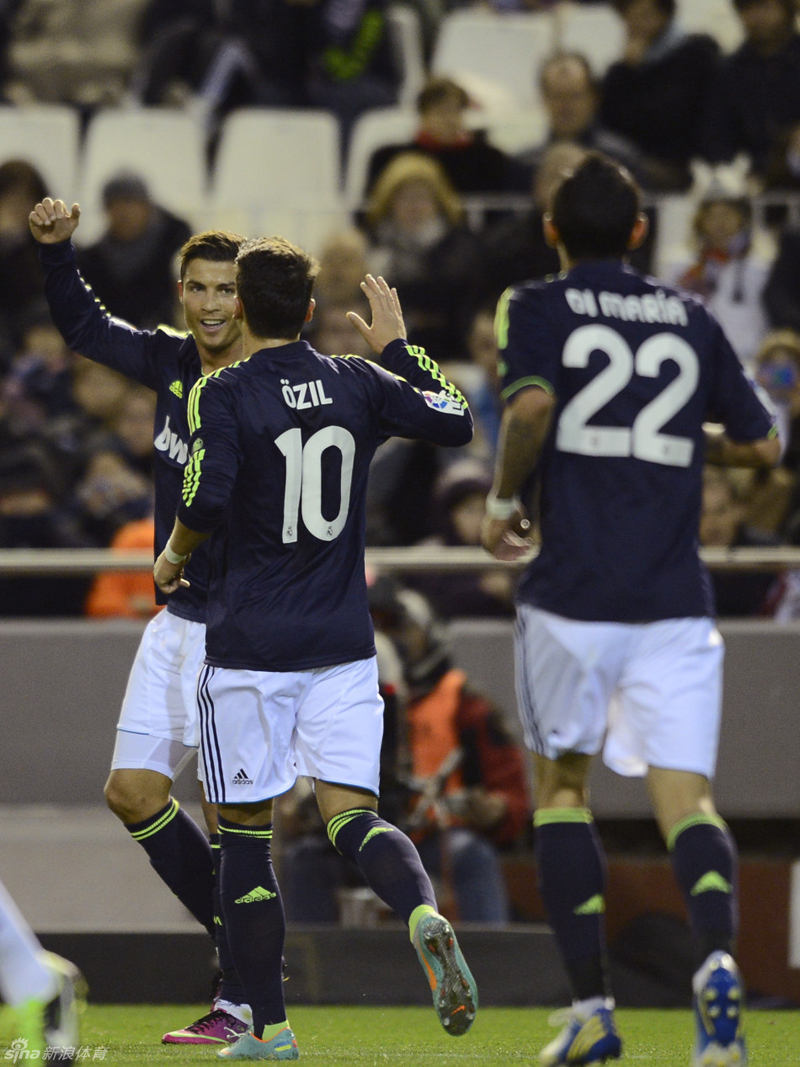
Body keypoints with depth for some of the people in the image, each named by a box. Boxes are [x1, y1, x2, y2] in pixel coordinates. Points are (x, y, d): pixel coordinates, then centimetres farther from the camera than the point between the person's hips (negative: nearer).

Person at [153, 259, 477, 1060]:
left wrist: (173, 556, 1)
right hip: (341, 643, 3)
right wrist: (397, 348, 27)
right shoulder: (356, 384, 5)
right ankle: (424, 915, -34)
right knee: (351, 813, -2)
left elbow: (207, 502, -19)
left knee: (245, 832, 6)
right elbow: (455, 423, 16)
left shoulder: (224, 395, -7)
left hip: (248, 647, -3)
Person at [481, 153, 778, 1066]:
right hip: (675, 603, 2)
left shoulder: (537, 308, 2)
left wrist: (502, 500, -1)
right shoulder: (692, 321, 13)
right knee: (686, 795, -3)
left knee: (561, 785, 15)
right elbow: (763, 446, 16)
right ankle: (716, 956, -33)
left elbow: (531, 407, -17)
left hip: (571, 596, -2)